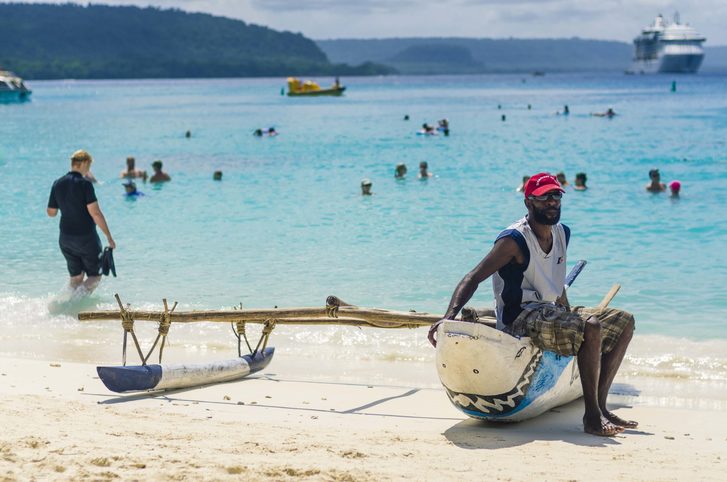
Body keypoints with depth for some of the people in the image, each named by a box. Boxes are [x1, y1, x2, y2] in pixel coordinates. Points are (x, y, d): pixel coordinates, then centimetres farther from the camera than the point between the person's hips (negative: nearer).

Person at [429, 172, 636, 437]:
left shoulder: (562, 233, 11)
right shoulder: (514, 240, -14)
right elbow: (473, 278, -19)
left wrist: (571, 319, 23)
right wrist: (449, 315, -32)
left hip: (551, 313, 9)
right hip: (521, 320, -9)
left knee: (624, 322, 7)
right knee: (591, 327, -31)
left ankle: (600, 406, 0)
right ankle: (591, 417, -25)